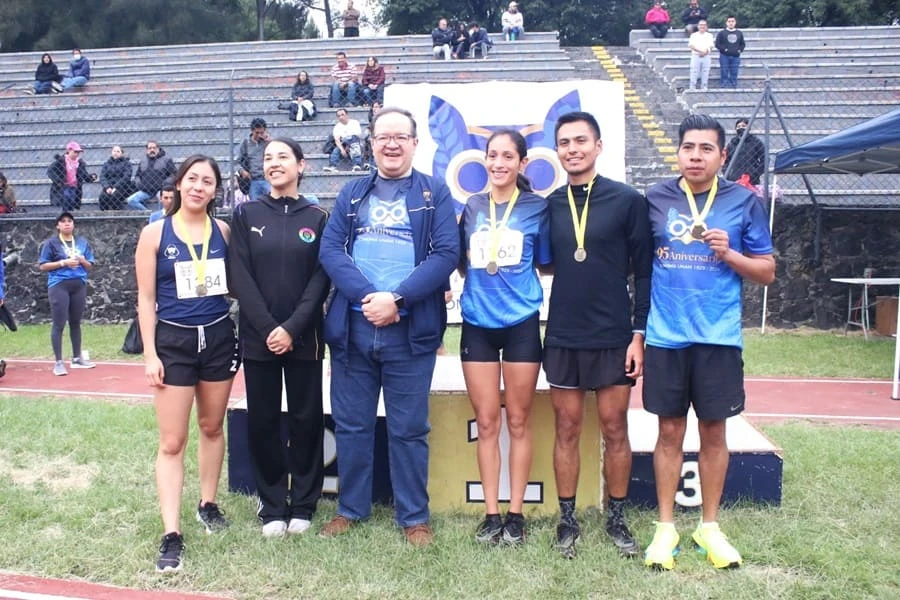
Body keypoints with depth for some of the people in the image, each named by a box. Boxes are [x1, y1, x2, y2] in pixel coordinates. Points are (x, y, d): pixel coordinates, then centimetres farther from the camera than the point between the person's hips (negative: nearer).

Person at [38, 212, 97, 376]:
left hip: (79, 285, 4)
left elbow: (90, 267, 14)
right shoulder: (51, 243, 0)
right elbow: (43, 266, -3)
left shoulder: (83, 242, 12)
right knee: (59, 324, -5)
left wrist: (82, 261, -8)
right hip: (59, 286, -4)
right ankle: (58, 362, -2)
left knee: (76, 323, 12)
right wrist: (63, 262, -14)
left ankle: (77, 358, 21)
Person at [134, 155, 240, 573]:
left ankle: (208, 503, 33)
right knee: (172, 441, -2)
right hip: (174, 341, -2)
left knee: (212, 427, 15)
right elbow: (146, 298, -3)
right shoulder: (155, 233, -4)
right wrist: (150, 354, -7)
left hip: (219, 337, 3)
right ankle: (171, 534, 1)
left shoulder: (224, 231, 2)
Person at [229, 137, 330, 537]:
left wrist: (292, 328, -13)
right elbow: (240, 277, -2)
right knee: (262, 420, 5)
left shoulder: (316, 217, 4)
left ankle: (303, 504, 17)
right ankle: (272, 507, 17)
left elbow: (320, 279, -3)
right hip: (258, 336, 1)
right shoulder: (246, 215, 5)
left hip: (303, 336, 0)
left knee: (307, 418, 4)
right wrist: (267, 328, -12)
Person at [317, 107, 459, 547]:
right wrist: (367, 296, -15)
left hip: (410, 329, -2)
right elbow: (330, 250, 1)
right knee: (351, 425, 11)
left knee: (409, 429, 6)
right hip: (352, 327, 3)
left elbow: (446, 254, -7)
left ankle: (414, 517, 20)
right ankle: (351, 508, 28)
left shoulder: (435, 194, 5)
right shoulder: (352, 193, 12)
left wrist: (396, 299, -17)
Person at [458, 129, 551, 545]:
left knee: (518, 420, 5)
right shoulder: (472, 207, 8)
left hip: (521, 323, -2)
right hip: (478, 323, 2)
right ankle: (491, 514, 15)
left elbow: (547, 263, 7)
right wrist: (473, 278, -1)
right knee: (486, 421, 5)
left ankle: (515, 514, 15)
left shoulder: (537, 208, 1)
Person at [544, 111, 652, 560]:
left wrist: (639, 333, -7)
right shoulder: (550, 206, 4)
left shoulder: (628, 201, -4)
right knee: (567, 428, 8)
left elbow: (644, 271, -4)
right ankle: (567, 520, 20)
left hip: (613, 336, -2)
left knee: (614, 428, 6)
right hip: (563, 337, 2)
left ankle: (617, 519, 22)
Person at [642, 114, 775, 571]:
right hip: (665, 336, 0)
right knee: (669, 431, 8)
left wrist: (729, 254, -13)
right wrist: (636, 332, 0)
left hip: (719, 338, 0)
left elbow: (767, 272, 6)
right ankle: (665, 528, 21)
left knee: (713, 431, 9)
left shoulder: (744, 202, 2)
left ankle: (710, 526, 26)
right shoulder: (655, 199, 3)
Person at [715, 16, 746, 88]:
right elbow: (717, 44, -1)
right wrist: (724, 49, -12)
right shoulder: (721, 33, 3)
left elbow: (743, 44, 17)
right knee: (724, 73, -5)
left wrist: (740, 50, 0)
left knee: (734, 74, 4)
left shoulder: (739, 33, 14)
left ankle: (734, 87, 10)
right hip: (724, 56, -3)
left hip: (735, 57, 3)